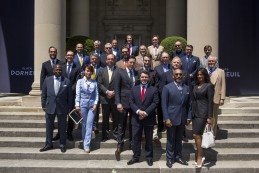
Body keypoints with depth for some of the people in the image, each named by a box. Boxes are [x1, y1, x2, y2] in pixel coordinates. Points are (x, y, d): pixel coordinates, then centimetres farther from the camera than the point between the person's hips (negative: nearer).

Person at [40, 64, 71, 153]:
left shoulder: (67, 81, -3)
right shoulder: (47, 80, 1)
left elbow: (69, 96, 0)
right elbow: (43, 94, 6)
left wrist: (68, 107, -1)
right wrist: (43, 105, 2)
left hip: (62, 108, -1)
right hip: (50, 107, 2)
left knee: (62, 127, 9)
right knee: (49, 126, 11)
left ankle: (62, 145, 23)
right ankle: (48, 144, 25)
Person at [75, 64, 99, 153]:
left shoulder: (94, 82, 6)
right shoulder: (80, 81, 3)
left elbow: (97, 94, 6)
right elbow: (77, 94, -1)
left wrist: (95, 104, -5)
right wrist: (77, 105, -8)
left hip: (92, 105, 1)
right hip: (83, 104, 0)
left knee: (89, 124, -5)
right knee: (84, 124, 8)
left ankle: (87, 145, -3)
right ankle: (85, 141, 25)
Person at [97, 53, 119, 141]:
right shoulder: (102, 70, 8)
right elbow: (99, 84, 1)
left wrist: (114, 92, -13)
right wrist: (107, 92, -11)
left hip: (115, 97, -1)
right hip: (105, 98, 2)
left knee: (116, 117, 4)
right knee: (105, 118, 7)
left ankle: (115, 134, 16)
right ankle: (105, 135, 16)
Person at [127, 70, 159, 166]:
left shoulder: (153, 89, 2)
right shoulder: (134, 89, 8)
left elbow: (155, 103, -7)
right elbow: (131, 102, 1)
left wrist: (146, 112, -16)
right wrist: (138, 111, -15)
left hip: (149, 118, -1)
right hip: (136, 118, 2)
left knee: (149, 139, 9)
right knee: (135, 138, 6)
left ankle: (149, 157, 20)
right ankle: (136, 157, 18)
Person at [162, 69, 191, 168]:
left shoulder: (187, 88, 8)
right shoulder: (167, 87, -5)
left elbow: (189, 104, 10)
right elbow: (164, 104, -8)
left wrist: (189, 117, 4)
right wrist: (166, 118, -14)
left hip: (182, 119, 4)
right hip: (171, 118, -3)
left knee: (179, 139, 13)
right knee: (170, 139, 6)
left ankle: (178, 157, 26)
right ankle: (169, 158, 18)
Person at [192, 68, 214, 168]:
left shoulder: (209, 86, -5)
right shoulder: (195, 86, 13)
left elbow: (210, 102, -9)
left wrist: (210, 117, -14)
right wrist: (191, 113, 11)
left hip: (203, 113, -6)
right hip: (194, 112, 6)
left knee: (196, 135, -9)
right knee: (197, 135, 8)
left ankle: (199, 157, 3)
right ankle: (199, 156, 18)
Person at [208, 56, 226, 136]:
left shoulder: (221, 71, 5)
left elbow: (223, 86, 2)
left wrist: (222, 98, -5)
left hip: (215, 98, -1)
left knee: (214, 117, 7)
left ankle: (213, 134, 18)